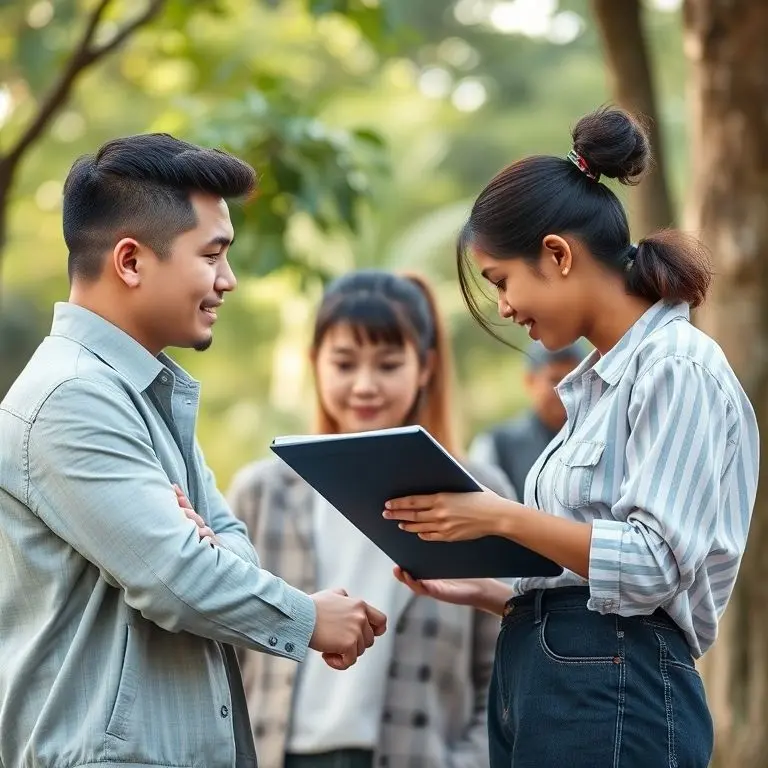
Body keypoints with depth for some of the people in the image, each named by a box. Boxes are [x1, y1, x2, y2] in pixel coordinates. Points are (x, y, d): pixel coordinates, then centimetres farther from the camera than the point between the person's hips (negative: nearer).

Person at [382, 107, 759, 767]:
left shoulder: (678, 370, -9)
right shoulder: (599, 380, 18)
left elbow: (653, 564, -18)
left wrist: (502, 518, -17)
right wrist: (484, 590, 9)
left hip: (614, 696, -9)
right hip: (539, 681, 9)